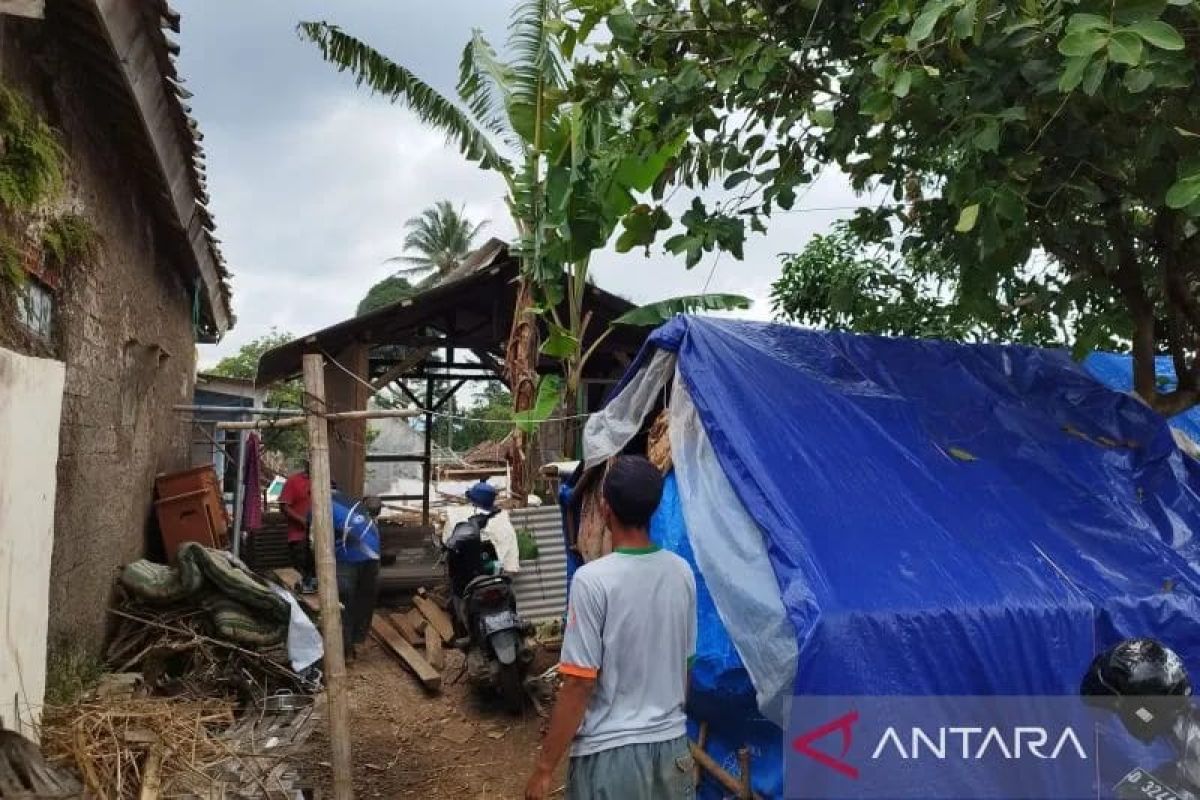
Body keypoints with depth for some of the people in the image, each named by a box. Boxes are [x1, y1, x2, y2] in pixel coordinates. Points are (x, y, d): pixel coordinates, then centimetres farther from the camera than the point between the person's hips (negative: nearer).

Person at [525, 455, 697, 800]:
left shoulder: (593, 579, -20)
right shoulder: (682, 572, -3)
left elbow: (579, 683, -18)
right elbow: (685, 664, 8)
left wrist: (544, 766, -9)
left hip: (610, 751, -5)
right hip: (672, 744, 5)